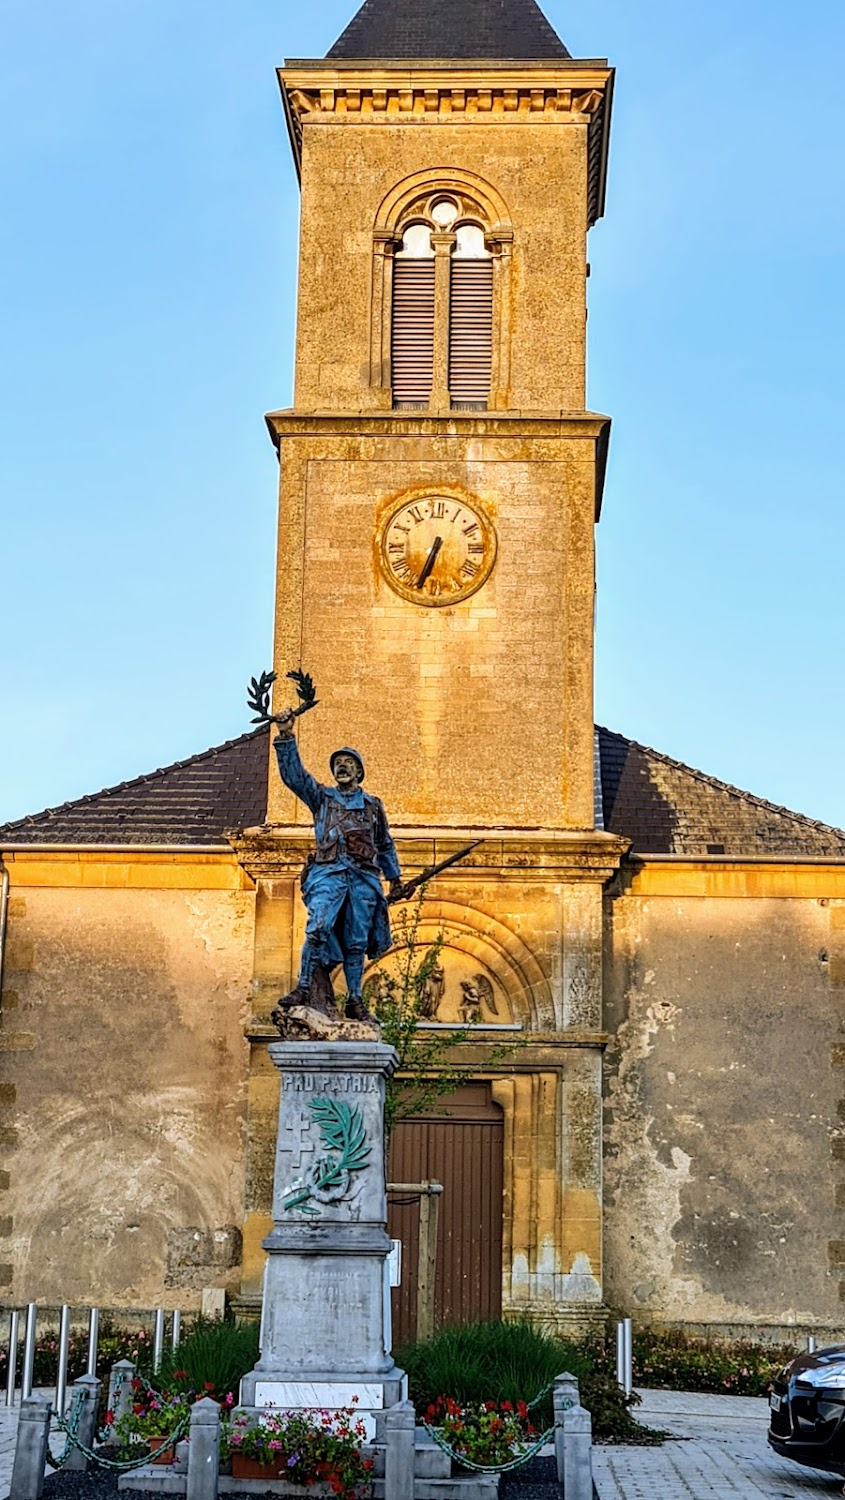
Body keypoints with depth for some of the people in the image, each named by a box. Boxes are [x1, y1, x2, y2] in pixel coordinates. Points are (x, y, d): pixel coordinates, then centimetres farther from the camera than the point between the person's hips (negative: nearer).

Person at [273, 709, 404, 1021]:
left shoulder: (373, 805, 21)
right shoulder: (321, 797, 17)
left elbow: (386, 845, 26)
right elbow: (293, 773, 6)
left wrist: (395, 878, 22)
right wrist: (286, 737, -4)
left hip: (364, 877, 2)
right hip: (328, 872, -2)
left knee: (357, 941, 2)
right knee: (317, 928, -22)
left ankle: (354, 1001, 8)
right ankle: (304, 989, -23)